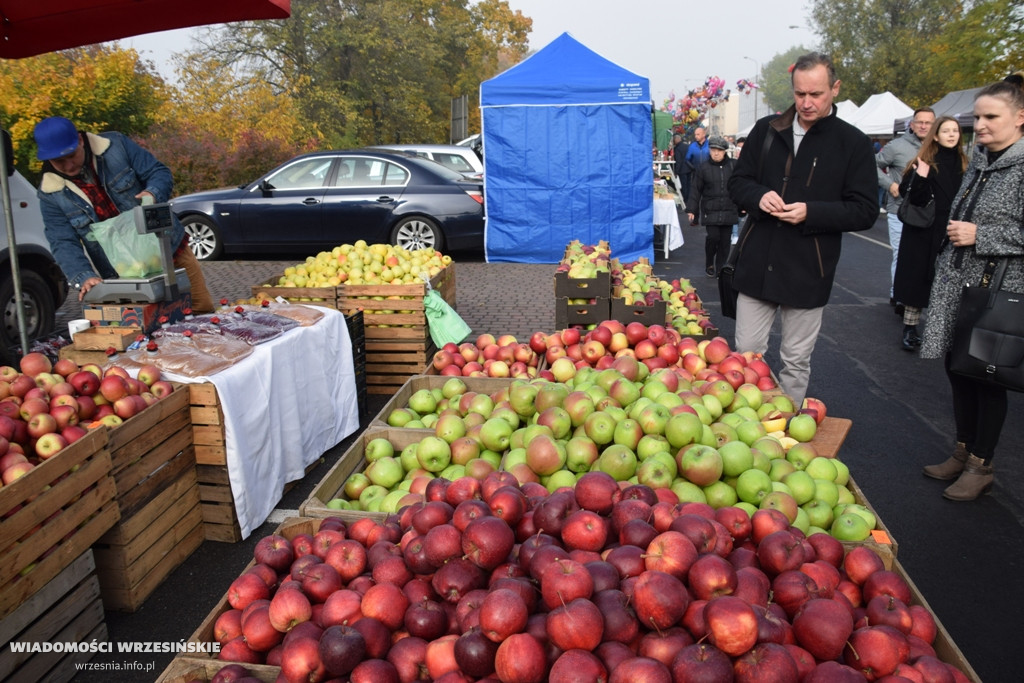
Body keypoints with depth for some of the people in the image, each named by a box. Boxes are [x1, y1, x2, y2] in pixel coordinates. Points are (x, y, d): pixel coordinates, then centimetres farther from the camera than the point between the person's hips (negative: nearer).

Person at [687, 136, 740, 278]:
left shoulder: (734, 166, 1)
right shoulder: (704, 169, 0)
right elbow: (696, 190, 2)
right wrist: (691, 209, -2)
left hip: (728, 211, 2)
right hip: (710, 211, -1)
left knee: (725, 241, 5)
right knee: (713, 237, -10)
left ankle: (720, 268, 19)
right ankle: (709, 264, 15)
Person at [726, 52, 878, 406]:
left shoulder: (853, 143, -2)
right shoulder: (766, 130, 6)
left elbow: (865, 211, -4)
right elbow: (737, 181, 12)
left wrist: (811, 212, -20)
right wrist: (759, 196, -11)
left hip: (807, 270, -2)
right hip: (757, 263, 2)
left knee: (796, 363, 10)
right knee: (746, 353, 8)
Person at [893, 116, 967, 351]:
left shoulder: (963, 165, 8)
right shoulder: (923, 164, -3)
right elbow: (914, 200, -11)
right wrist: (921, 178, -26)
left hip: (950, 235, 4)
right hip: (923, 234, -3)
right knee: (917, 280, 1)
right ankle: (910, 330, 8)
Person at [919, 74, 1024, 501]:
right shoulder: (979, 165, 12)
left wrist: (980, 236, -19)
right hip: (957, 287, 8)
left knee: (988, 377, 3)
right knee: (958, 370, 14)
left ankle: (981, 466, 18)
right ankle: (963, 453, 29)